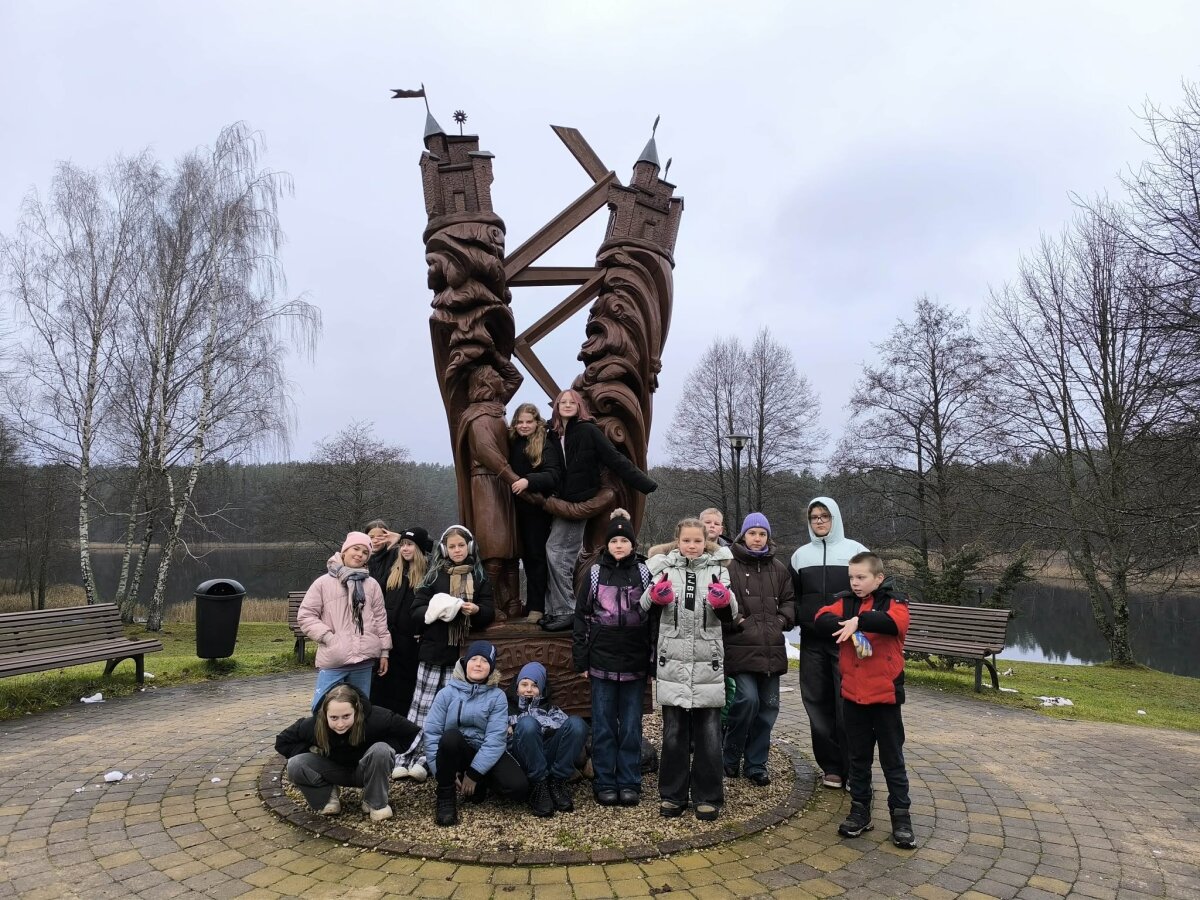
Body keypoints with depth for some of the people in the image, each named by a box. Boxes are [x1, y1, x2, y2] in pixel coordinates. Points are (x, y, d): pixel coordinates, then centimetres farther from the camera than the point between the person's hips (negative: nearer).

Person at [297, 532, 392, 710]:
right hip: (332, 662, -2)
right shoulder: (323, 583, 1)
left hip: (364, 661, 3)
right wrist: (327, 637, -9)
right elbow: (305, 615, 1)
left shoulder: (371, 585, 8)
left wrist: (384, 651, 9)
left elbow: (380, 619, 11)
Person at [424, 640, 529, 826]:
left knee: (519, 787, -24)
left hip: (485, 754, 1)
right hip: (454, 752, 0)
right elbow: (431, 732, -9)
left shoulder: (497, 696, -5)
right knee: (450, 736, -35)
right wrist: (444, 772, -17)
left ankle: (480, 784, 7)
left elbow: (495, 739, -13)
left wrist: (473, 774, -20)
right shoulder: (447, 693, -4)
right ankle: (446, 796, -14)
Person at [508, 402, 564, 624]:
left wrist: (528, 480, -33)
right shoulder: (511, 443, 7)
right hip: (518, 508, 5)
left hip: (537, 508, -5)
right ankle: (533, 602, 21)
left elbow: (553, 475, -21)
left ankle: (536, 606, 4)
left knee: (536, 555, -2)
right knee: (526, 555, 11)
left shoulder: (546, 446, -10)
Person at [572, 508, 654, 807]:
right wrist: (581, 660, 2)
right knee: (603, 726, 7)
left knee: (631, 726, 8)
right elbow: (582, 617, 5)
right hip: (602, 661, 0)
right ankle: (604, 783, 18)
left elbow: (654, 618, 2)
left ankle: (629, 783, 20)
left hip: (634, 663, 0)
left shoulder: (644, 573, 3)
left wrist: (654, 661, -2)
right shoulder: (595, 573, 4)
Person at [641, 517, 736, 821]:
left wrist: (723, 600, -18)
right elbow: (645, 609, 1)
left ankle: (708, 798, 20)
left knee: (708, 734, 7)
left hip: (708, 664, 0)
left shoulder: (717, 568, 5)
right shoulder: (665, 567, 5)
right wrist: (656, 595, -20)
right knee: (673, 733, 10)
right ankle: (673, 795, 22)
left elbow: (730, 616, 4)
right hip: (673, 663, 0)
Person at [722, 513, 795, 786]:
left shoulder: (778, 568, 12)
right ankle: (730, 757, 9)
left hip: (772, 649, 6)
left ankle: (756, 764, 24)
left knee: (769, 705, 9)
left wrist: (781, 621, 2)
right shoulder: (730, 565, -5)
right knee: (747, 699, -15)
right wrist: (737, 622, -15)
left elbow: (789, 600, 18)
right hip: (741, 648, -5)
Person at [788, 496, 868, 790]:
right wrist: (798, 617, 3)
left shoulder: (855, 550, 3)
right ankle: (831, 766, 16)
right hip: (812, 640, 3)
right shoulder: (801, 555, 13)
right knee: (818, 702, 5)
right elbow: (792, 595, 19)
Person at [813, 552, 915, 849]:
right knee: (858, 757, 14)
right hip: (853, 694, 4)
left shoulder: (893, 602, -5)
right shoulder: (845, 602, 5)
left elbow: (895, 622, -28)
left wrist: (858, 620, -36)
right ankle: (860, 810, 26)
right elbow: (823, 619, -12)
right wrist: (849, 628, -28)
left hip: (885, 694, -3)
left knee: (892, 759, 8)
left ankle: (901, 816, 19)